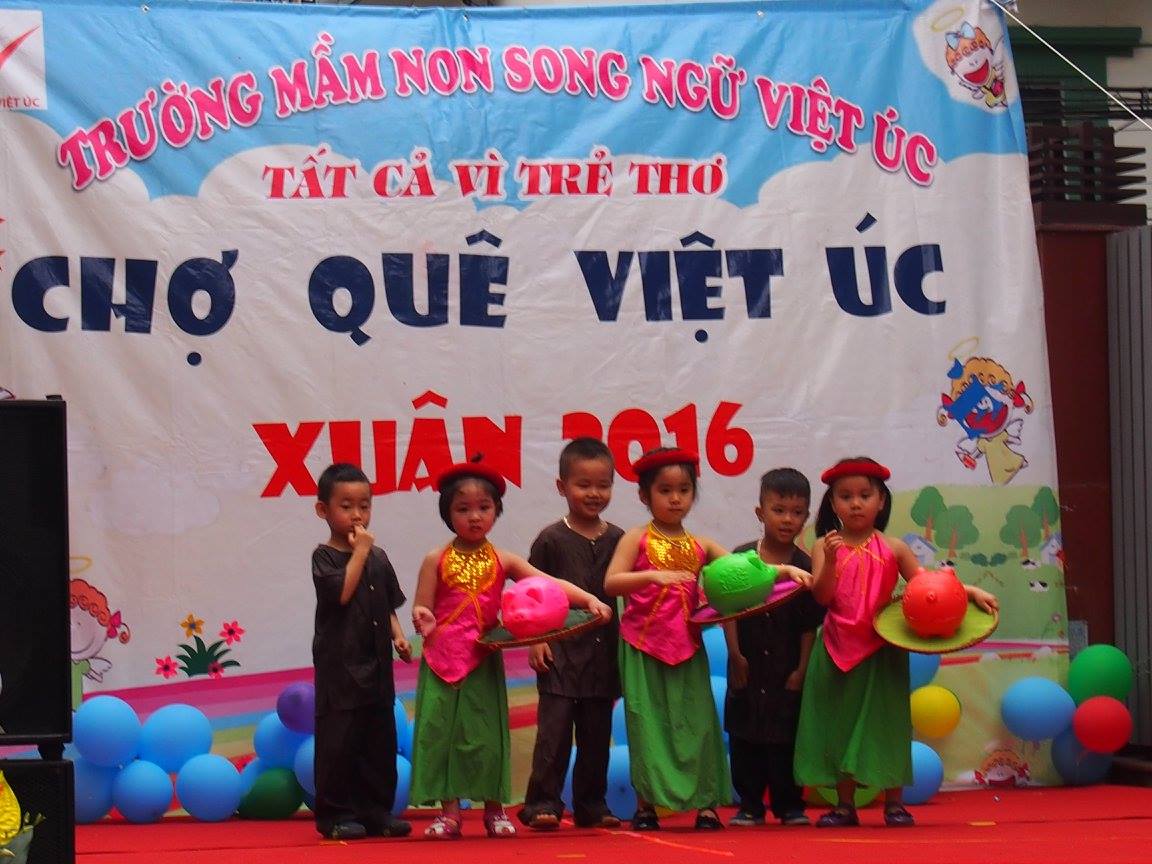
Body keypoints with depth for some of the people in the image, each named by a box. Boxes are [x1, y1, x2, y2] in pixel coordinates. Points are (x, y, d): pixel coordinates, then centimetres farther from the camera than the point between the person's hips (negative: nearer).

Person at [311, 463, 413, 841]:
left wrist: (398, 636, 3)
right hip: (339, 664, -6)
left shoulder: (378, 558, 13)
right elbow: (341, 592, -22)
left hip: (377, 664, 6)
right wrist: (360, 552, -17)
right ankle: (335, 813, 2)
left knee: (380, 739, 8)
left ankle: (376, 810, 16)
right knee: (339, 740, -4)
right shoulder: (325, 556, -6)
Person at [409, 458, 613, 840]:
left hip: (484, 660, 1)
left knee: (487, 731, 3)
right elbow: (422, 610, 0)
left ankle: (494, 808, 13)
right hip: (442, 658, -1)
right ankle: (449, 810, 7)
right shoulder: (437, 560, 1)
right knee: (441, 728, -2)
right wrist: (423, 619, -25)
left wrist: (589, 598, -17)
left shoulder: (502, 561, 5)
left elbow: (550, 584, -2)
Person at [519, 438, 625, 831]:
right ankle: (543, 803, -5)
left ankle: (592, 806, 17)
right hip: (560, 651, -4)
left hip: (603, 651, 4)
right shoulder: (551, 540, -2)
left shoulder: (618, 540, 7)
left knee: (597, 733, 9)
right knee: (554, 727, -8)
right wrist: (535, 639, -9)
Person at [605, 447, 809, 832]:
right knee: (648, 721, -2)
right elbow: (611, 582, -13)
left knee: (696, 720, 0)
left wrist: (785, 569, -9)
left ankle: (705, 803, 4)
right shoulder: (636, 540, 1)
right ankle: (646, 804, 6)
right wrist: (654, 576, -28)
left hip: (687, 648, 3)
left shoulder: (700, 546, 11)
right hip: (644, 646, -3)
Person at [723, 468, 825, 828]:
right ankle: (750, 807, 14)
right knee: (745, 738, 5)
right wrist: (735, 655, -7)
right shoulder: (741, 559, -3)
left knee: (786, 739, 4)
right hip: (748, 667, 1)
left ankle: (790, 806, 14)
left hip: (787, 670, -1)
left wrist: (802, 669, -6)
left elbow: (810, 624, -2)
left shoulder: (805, 567, -3)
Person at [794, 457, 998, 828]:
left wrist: (970, 591, -11)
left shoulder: (892, 549, 1)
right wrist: (830, 560, -26)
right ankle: (845, 806, 14)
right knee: (840, 723, 6)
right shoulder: (825, 546, -1)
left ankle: (893, 804, 13)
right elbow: (821, 596, -10)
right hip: (838, 650, 0)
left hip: (881, 651, 0)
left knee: (884, 723, 4)